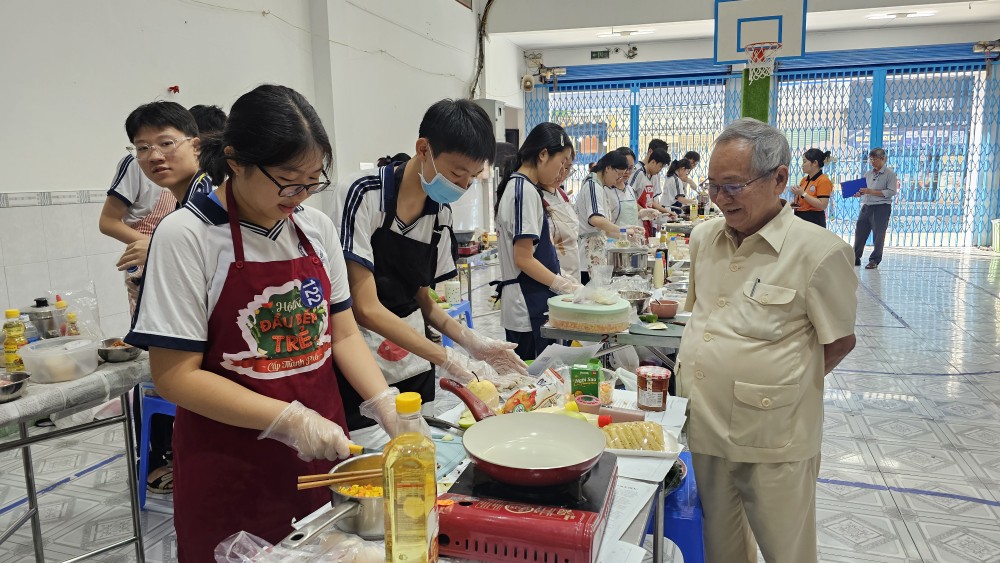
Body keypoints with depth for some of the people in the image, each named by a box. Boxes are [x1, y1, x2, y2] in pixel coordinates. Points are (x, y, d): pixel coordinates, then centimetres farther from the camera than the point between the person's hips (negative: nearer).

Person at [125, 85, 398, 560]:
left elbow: (343, 334, 6)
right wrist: (290, 419, -22)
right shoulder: (187, 236, -14)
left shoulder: (317, 228, 1)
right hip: (229, 471, -4)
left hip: (323, 453, 5)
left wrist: (385, 406, -9)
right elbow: (175, 377, -15)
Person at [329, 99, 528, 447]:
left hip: (416, 376, 6)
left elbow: (422, 301, 10)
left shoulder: (442, 213, 3)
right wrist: (448, 359, -23)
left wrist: (473, 343, -5)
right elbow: (365, 308, -19)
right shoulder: (362, 195, -16)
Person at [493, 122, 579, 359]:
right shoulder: (526, 191, -15)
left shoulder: (519, 186, 14)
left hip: (530, 306, 10)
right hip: (529, 310, -10)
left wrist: (562, 278, 14)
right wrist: (568, 287, -12)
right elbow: (524, 259, -18)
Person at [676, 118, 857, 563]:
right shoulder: (703, 237, 5)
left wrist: (783, 386, -3)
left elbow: (839, 342, -7)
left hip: (772, 440, -5)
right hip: (703, 426, 5)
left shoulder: (818, 250, -14)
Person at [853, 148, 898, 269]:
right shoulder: (868, 174, 13)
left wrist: (871, 191, -20)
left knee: (878, 235, 0)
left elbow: (892, 192, -13)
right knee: (859, 232, 5)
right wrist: (858, 193, -5)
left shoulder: (889, 173, -4)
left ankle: (874, 260, 9)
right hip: (866, 206, 6)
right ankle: (856, 258, 14)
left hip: (882, 207, -5)